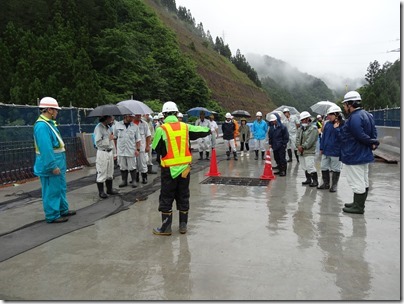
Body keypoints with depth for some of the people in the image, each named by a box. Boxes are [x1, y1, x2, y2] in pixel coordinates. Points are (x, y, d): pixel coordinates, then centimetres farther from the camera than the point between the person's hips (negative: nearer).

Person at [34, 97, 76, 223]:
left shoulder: (49, 123, 13)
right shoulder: (42, 126, -21)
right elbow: (46, 148, -26)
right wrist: (53, 166, -25)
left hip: (57, 163, 11)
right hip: (50, 165, -11)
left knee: (61, 188, 20)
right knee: (52, 191, 0)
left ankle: (63, 210, 32)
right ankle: (52, 216, 11)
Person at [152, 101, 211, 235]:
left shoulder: (161, 129, -11)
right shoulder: (185, 127, -1)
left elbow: (156, 148, -4)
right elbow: (203, 131, 9)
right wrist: (208, 129, 30)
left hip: (169, 169, -3)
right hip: (185, 167, 3)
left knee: (166, 198, 8)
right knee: (183, 196, 15)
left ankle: (166, 228, 14)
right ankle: (183, 226, 23)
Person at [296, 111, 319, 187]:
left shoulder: (313, 128, -10)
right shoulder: (300, 128, 14)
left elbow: (310, 140, -17)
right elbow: (297, 138, 7)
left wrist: (303, 146, -16)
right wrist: (298, 146, -9)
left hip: (309, 151, -8)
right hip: (301, 151, 8)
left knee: (310, 166, -11)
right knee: (304, 167, 14)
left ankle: (315, 180, 0)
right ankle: (308, 179, 26)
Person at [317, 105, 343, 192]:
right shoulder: (327, 124, 4)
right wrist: (321, 148, 10)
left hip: (336, 152, -6)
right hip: (326, 151, 6)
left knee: (335, 169, 9)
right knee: (324, 168, 13)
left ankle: (334, 185, 23)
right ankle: (326, 184, 28)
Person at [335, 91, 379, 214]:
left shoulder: (354, 118, -23)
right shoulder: (367, 115, 11)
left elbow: (361, 136, -25)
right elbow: (374, 132, 12)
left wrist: (372, 142, -9)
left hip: (354, 156, -11)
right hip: (365, 155, 11)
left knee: (357, 182, 0)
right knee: (364, 181, 18)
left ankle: (358, 207, 9)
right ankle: (359, 204, 31)